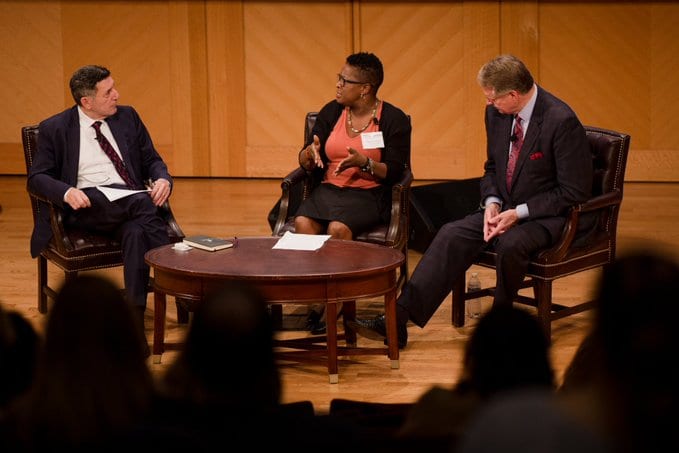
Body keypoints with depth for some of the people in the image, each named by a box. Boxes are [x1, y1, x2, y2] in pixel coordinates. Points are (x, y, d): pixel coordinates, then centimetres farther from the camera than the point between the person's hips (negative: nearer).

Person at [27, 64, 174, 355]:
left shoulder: (127, 117, 16)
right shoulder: (55, 129, 6)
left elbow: (152, 160, 19)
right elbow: (37, 178, 2)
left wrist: (162, 179, -6)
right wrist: (67, 192, -20)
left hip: (129, 200, 3)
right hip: (85, 205, -3)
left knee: (137, 232, -36)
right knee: (143, 204, -35)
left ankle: (134, 323, -35)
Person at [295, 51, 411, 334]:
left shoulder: (394, 119, -2)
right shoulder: (331, 112, 10)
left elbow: (394, 172, -7)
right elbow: (306, 164, 10)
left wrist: (364, 163, -24)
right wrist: (310, 153, -14)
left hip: (369, 194, -4)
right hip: (328, 189, 4)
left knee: (338, 228, -34)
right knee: (302, 223, -28)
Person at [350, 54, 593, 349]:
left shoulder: (562, 121, -20)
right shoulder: (496, 114, 2)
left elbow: (574, 191, -17)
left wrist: (519, 213, -20)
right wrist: (492, 204, -5)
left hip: (547, 216, -6)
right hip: (506, 209, 6)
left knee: (510, 244, -35)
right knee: (453, 234, -17)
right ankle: (397, 320, -22)